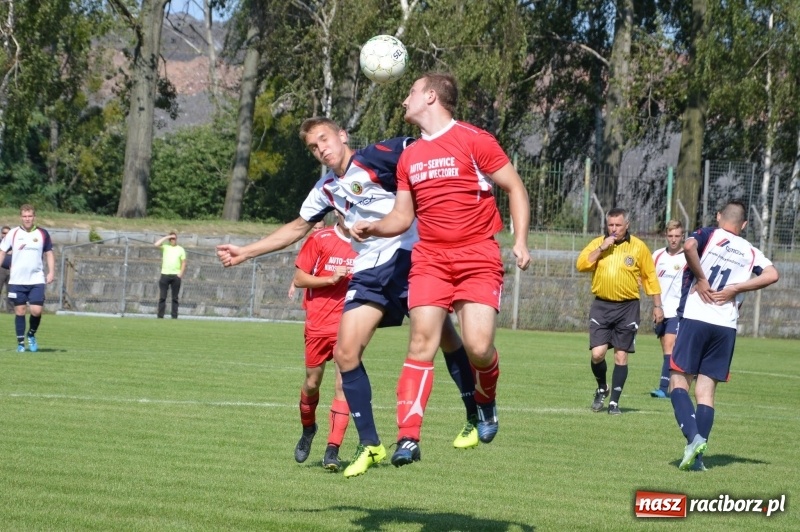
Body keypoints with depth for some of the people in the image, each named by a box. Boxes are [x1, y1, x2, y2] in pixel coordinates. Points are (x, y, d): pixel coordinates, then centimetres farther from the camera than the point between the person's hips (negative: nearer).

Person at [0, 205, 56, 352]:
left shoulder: (43, 234, 4)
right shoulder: (13, 234, 1)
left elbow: (49, 253, 12)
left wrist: (51, 272, 2)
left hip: (37, 280, 0)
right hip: (17, 280, 0)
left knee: (36, 311, -9)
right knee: (20, 311, 2)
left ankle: (31, 335, 18)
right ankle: (20, 343, 11)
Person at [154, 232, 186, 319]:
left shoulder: (180, 249, 9)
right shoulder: (165, 247, 9)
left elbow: (183, 263, 7)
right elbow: (156, 244, -9)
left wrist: (180, 274, -5)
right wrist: (166, 237, -5)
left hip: (176, 276, 0)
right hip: (165, 274, 0)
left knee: (175, 298, 2)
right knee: (162, 297, -4)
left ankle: (174, 317, 4)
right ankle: (160, 316, -5)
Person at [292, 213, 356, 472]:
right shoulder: (320, 239, -3)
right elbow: (299, 278, -1)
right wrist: (331, 279, -14)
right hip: (318, 323, 0)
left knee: (344, 384, -10)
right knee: (312, 382, 12)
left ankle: (332, 450, -10)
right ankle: (308, 429, 40)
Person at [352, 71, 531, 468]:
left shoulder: (473, 140, -3)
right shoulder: (409, 156, 14)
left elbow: (515, 188, 0)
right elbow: (403, 216, 17)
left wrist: (520, 240, -9)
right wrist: (374, 227, -4)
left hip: (478, 257, -4)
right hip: (430, 258, 4)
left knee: (478, 346, -14)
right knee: (422, 342, -10)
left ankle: (486, 399, 20)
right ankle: (408, 438, -13)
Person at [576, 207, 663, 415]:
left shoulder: (638, 247, 1)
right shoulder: (597, 244, 5)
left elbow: (650, 277, 7)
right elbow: (581, 265, -8)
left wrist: (657, 305, 6)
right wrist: (601, 248, -16)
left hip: (627, 307, -1)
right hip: (601, 306, 1)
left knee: (621, 356, 0)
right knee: (597, 354, -9)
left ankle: (614, 402, 9)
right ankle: (602, 388, 18)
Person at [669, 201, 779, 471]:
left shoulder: (709, 235, 5)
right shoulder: (751, 252, 15)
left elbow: (689, 246, -18)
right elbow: (772, 274, -3)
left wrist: (701, 279, -7)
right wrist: (735, 288, -1)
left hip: (695, 318, -3)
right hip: (727, 326, 3)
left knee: (678, 381, 2)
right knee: (706, 390, 7)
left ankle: (693, 437, -20)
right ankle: (696, 456, -1)